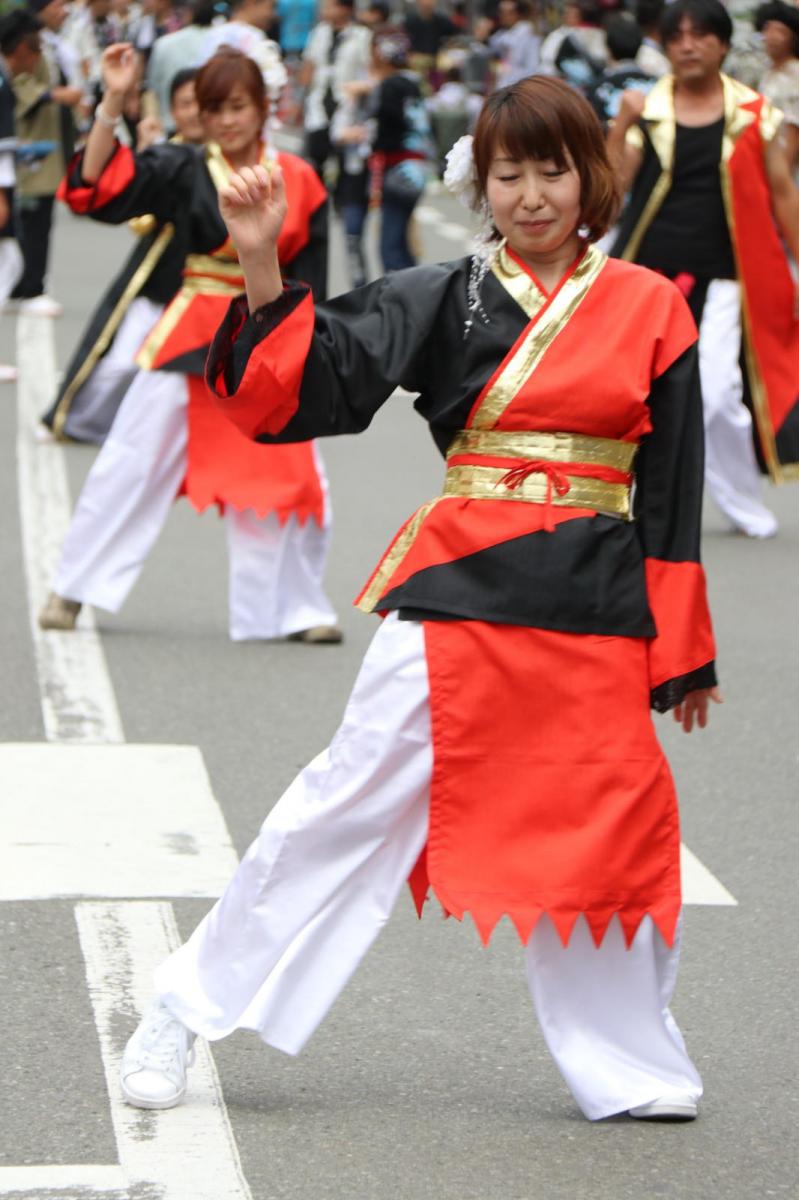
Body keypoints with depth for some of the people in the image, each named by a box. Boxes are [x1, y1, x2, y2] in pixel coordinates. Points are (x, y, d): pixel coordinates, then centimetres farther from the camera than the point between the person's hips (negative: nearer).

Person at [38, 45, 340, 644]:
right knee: (134, 460, 0)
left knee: (289, 476, 5)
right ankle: (73, 589, 11)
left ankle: (297, 608, 20)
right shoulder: (183, 170, -3)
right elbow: (97, 184, -14)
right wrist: (113, 104, -22)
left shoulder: (298, 181, 1)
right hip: (191, 338, -1)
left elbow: (309, 278, 4)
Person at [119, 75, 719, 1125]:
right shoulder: (445, 301, 4)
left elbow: (672, 488, 7)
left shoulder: (650, 310, 5)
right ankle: (185, 1011, 7)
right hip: (457, 591, -1)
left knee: (603, 835, 6)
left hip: (594, 605, 1)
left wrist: (683, 651, 7)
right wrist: (261, 269, -20)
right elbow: (306, 379, -5)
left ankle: (628, 1066, 23)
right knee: (354, 802, -2)